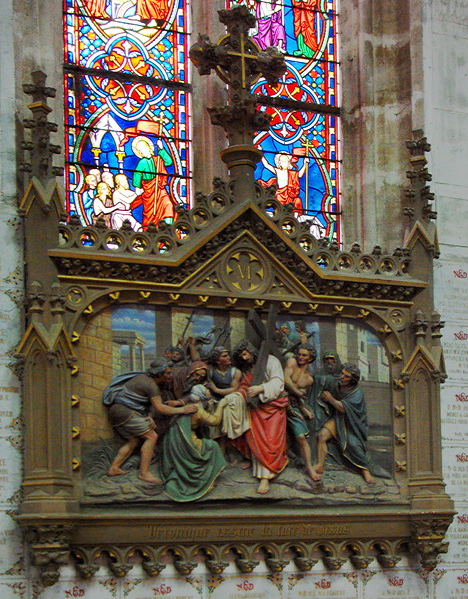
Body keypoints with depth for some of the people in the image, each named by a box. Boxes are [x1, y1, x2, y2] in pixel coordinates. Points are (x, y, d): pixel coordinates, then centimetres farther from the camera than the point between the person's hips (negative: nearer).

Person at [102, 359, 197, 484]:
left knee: (134, 441, 16)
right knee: (151, 436, -8)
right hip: (125, 411, -10)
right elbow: (159, 408, -17)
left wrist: (147, 417, 5)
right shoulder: (151, 385, -13)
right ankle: (144, 473, -11)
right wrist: (182, 410, -13)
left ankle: (113, 468, 13)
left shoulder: (144, 378, 17)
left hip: (115, 411, 10)